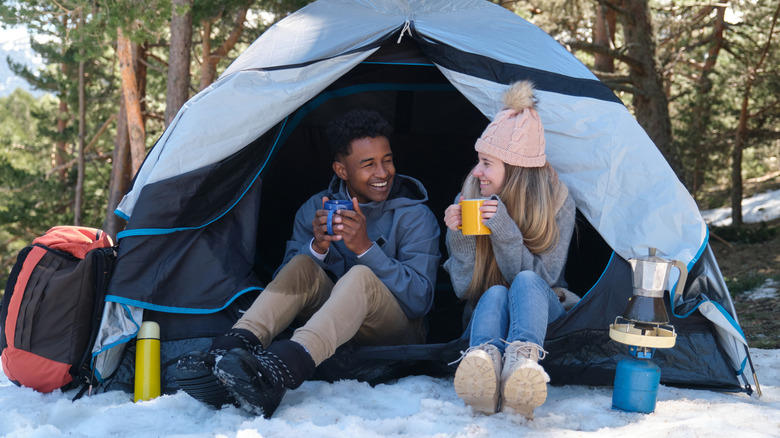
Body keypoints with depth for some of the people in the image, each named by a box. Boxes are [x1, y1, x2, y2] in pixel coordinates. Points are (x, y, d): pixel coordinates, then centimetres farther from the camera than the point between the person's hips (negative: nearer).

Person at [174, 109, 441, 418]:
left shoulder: (416, 216, -7)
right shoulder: (315, 209, 2)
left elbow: (420, 300, -15)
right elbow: (284, 283, -1)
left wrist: (366, 248, -26)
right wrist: (316, 247, -22)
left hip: (394, 337, -3)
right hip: (332, 325, 3)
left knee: (362, 277, -35)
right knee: (302, 265, -25)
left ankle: (280, 371, -58)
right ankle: (232, 349, -45)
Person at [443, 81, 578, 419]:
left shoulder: (557, 204, -11)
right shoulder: (468, 199, -6)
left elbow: (540, 278, -16)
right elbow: (463, 289, -5)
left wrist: (505, 231, -29)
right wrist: (459, 238, -23)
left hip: (543, 310, -1)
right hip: (488, 310, 1)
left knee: (526, 283, -35)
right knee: (495, 294, -34)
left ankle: (522, 362, -62)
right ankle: (484, 360, -65)